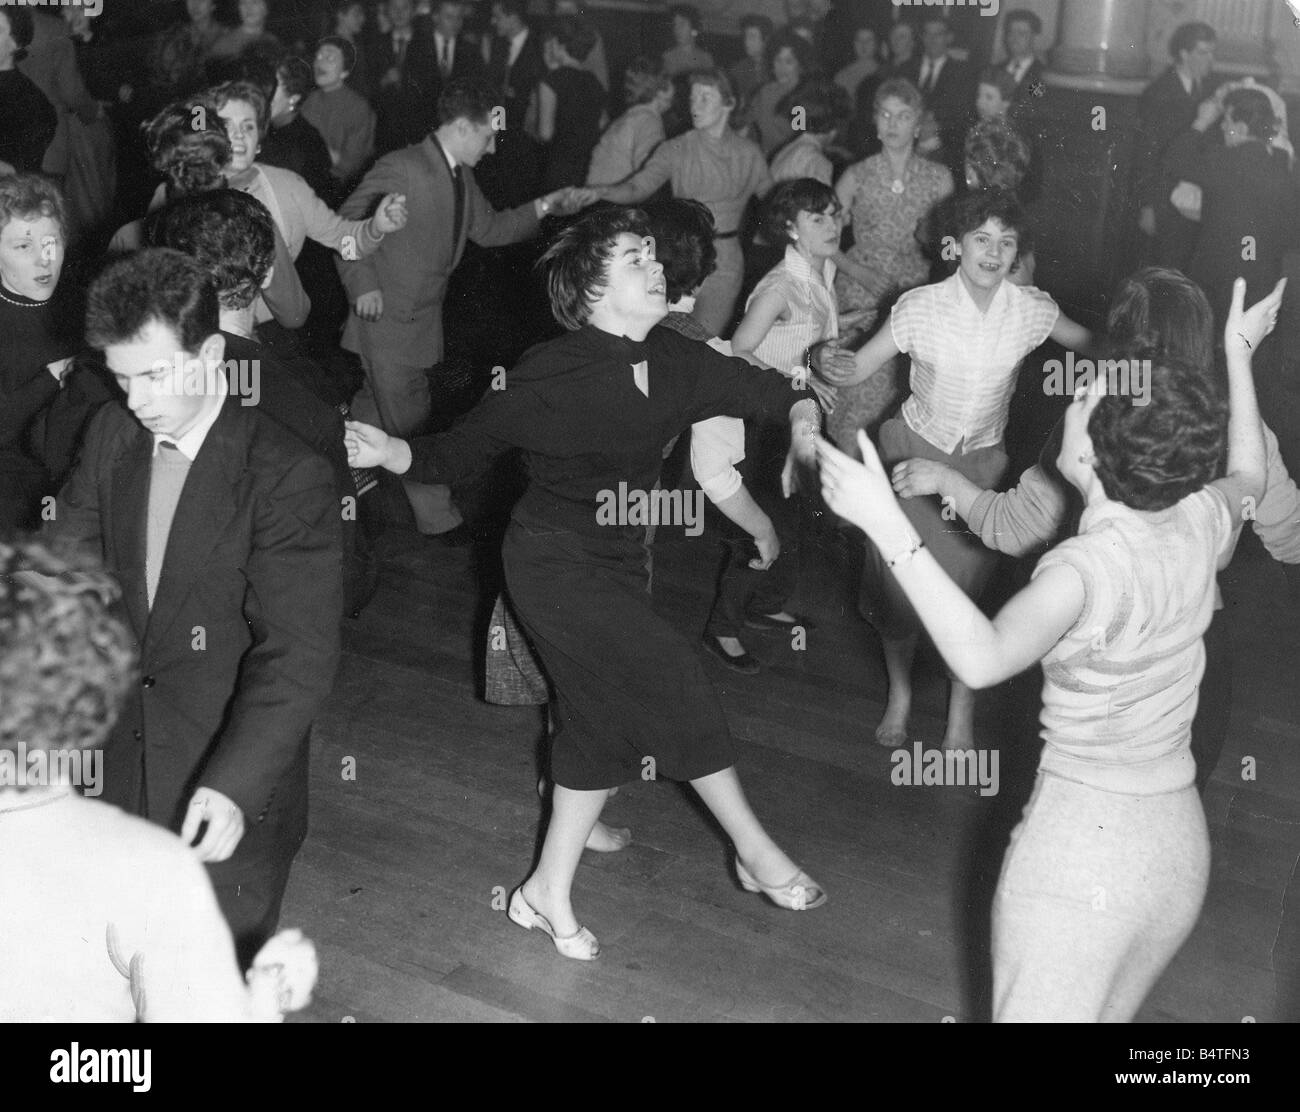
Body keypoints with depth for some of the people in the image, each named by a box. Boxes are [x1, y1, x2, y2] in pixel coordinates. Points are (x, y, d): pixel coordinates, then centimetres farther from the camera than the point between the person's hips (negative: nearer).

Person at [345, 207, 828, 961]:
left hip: (618, 560, 8)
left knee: (605, 719, 10)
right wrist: (390, 452, -31)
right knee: (671, 679, -12)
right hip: (557, 562, -7)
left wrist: (802, 415, -13)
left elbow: (766, 389, 7)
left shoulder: (675, 361, -3)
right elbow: (461, 452, -14)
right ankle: (758, 855, 5)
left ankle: (549, 892, 25)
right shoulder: (553, 378, -19)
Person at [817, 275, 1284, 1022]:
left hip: (1084, 841, -7)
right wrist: (1239, 352, 29)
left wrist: (889, 525, -44)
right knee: (1109, 1013, 25)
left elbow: (984, 658, -42)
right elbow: (1249, 475, 22)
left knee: (1039, 1011, 8)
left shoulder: (1091, 566, -25)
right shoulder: (1201, 521, -4)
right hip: (1181, 842, 7)